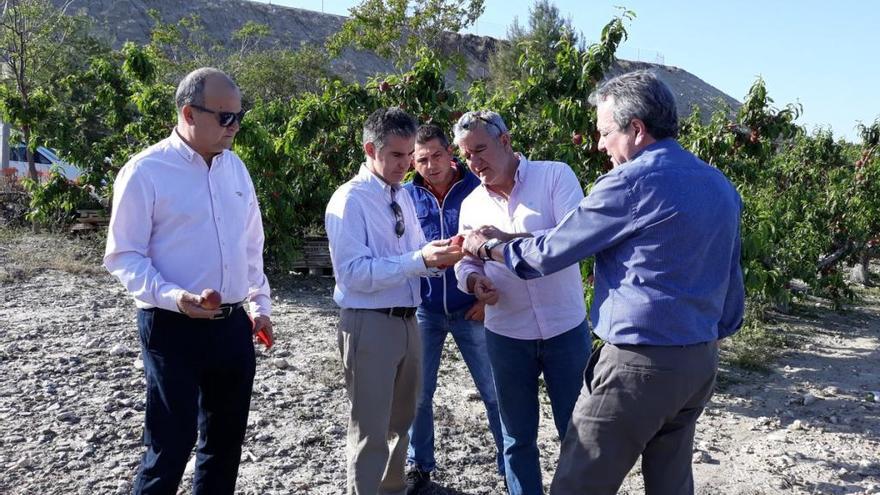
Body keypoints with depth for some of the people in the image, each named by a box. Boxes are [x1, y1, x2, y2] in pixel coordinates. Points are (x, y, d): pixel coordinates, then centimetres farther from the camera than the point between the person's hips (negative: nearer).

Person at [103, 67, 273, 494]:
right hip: (173, 327, -6)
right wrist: (171, 297, -26)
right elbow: (123, 256, -11)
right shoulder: (145, 171, -11)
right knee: (171, 444, 2)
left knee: (226, 439, 17)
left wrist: (260, 304, 15)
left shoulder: (234, 166, 8)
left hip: (233, 324, 6)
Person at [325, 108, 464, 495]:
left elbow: (414, 258, 11)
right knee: (370, 431, 3)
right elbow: (353, 273, -23)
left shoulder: (403, 197, 11)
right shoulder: (350, 200, -14)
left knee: (400, 422, 22)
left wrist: (438, 257, -11)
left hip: (407, 321, 8)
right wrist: (421, 259, -28)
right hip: (369, 325, -8)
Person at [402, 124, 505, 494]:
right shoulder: (406, 196, 1)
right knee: (418, 394, 10)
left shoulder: (477, 189, -5)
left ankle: (510, 465, 24)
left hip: (471, 308, -2)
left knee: (494, 392, 6)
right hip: (424, 310, 2)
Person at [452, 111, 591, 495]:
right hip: (506, 336, 3)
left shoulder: (555, 176, -7)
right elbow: (465, 262, 9)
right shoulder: (472, 204, 5)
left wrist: (507, 238, -27)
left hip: (565, 329, -3)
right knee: (518, 437, 16)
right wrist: (474, 280, -14)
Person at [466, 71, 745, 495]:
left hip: (638, 364, -8)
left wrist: (489, 248, 6)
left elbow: (551, 252, -9)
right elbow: (731, 281, 15)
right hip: (701, 363, 8)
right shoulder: (721, 186, 10)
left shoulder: (632, 182, -15)